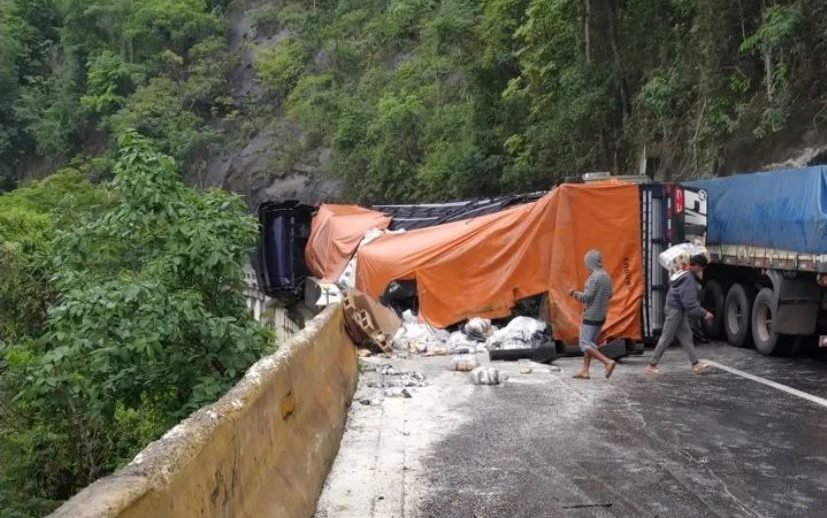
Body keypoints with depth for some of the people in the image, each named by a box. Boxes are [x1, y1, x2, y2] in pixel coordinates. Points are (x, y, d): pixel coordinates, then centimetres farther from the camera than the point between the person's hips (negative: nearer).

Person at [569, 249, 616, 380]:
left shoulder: (595, 277, -19)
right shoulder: (607, 276, 7)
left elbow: (586, 297, -20)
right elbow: (609, 295, 15)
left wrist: (574, 293, -4)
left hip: (591, 316, -9)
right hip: (601, 316, 9)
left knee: (586, 344, -3)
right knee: (590, 343, 15)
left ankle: (608, 362, -13)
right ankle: (585, 370, 17)